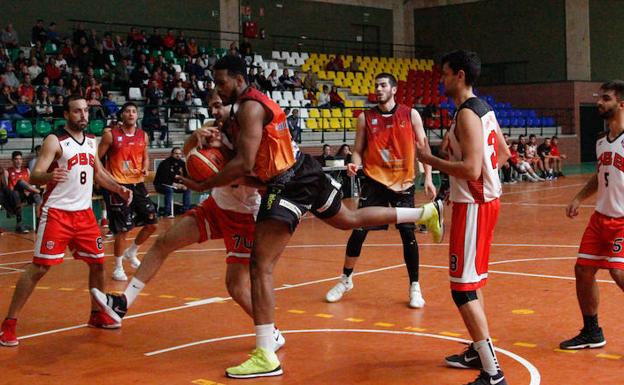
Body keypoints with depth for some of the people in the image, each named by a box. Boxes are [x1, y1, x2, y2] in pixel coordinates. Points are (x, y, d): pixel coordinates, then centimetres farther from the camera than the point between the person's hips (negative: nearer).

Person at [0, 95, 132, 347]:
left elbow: (99, 173, 23)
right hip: (57, 213, -7)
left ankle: (97, 315, 29)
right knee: (39, 267, -10)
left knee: (98, 263, 11)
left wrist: (119, 189, 9)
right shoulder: (54, 141, -11)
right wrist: (49, 176, -42)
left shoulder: (91, 141, 10)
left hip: (84, 212, 7)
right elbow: (34, 176, -20)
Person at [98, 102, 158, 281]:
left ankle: (130, 253, 27)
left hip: (137, 184, 5)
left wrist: (145, 169, -3)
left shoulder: (143, 135, 6)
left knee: (152, 223, 4)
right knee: (122, 229, -3)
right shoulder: (110, 134, -8)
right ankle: (118, 268, 13)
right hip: (118, 186, -5)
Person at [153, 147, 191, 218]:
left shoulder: (182, 164, 1)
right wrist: (173, 184, -34)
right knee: (169, 190, -36)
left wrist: (185, 184, -18)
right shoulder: (165, 163, -18)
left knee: (187, 189, -11)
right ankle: (168, 213, -36)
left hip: (175, 185, 7)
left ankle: (185, 211, -11)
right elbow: (163, 178, -25)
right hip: (161, 185, -7)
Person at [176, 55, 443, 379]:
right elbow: (254, 162, 20)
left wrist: (203, 186, -18)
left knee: (260, 265, -12)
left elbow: (244, 164, -25)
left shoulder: (250, 108, -18)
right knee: (350, 219, 31)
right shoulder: (244, 106, 13)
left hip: (290, 184, -11)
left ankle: (266, 357, -12)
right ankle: (426, 213, 42)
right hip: (302, 173, 11)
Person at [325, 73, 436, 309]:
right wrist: (355, 165, -17)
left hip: (403, 183, 0)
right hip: (374, 181, 0)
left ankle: (414, 287, 14)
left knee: (408, 235, 0)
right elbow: (358, 151, 4)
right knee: (358, 232, -2)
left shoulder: (410, 115, 0)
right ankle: (346, 280, 18)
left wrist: (428, 178, -5)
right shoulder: (365, 118, 1)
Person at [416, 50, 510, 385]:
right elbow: (503, 153, 20)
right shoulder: (484, 109, 11)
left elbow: (471, 169, -27)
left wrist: (430, 159, -18)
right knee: (473, 281, 22)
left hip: (473, 205, -10)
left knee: (463, 289, -8)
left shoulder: (466, 114, -19)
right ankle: (478, 352, 35)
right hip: (486, 198, 10)